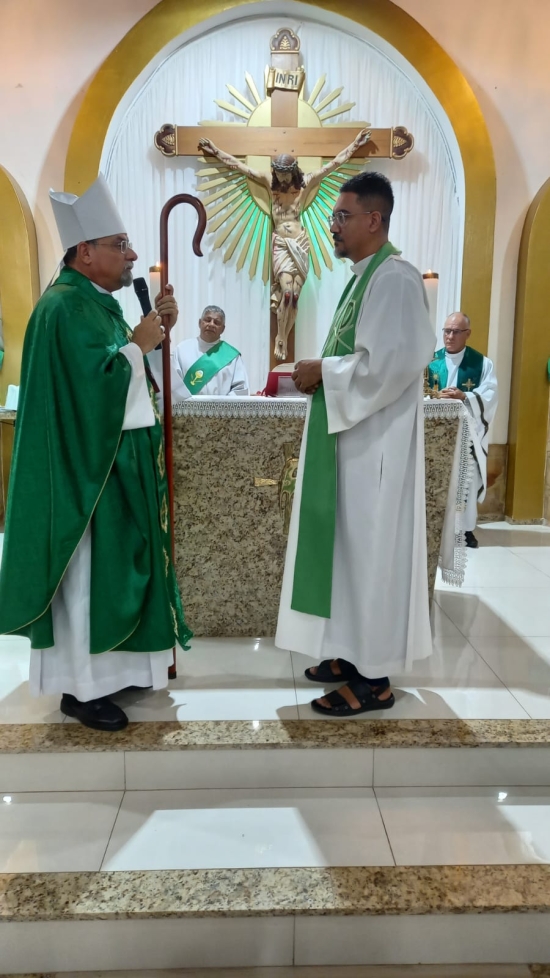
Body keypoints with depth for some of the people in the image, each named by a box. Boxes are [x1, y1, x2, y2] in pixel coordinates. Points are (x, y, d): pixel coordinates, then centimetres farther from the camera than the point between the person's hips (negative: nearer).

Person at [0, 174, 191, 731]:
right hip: (86, 465, -10)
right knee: (88, 573, -2)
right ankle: (80, 687, 12)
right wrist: (139, 344, -15)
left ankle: (108, 665, 30)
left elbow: (128, 374, 18)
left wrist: (156, 331, 4)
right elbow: (93, 381, -26)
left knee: (115, 565, 16)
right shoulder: (62, 307, -16)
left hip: (119, 459, 10)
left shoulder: (98, 302, 14)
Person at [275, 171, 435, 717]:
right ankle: (355, 653, 26)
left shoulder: (395, 278, -14)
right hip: (350, 436, 10)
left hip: (375, 442, -10)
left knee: (370, 548, -4)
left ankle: (374, 678, 8)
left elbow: (393, 361, -24)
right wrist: (320, 372, 5)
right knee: (351, 545, 14)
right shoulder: (362, 278, 17)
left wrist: (323, 373, -15)